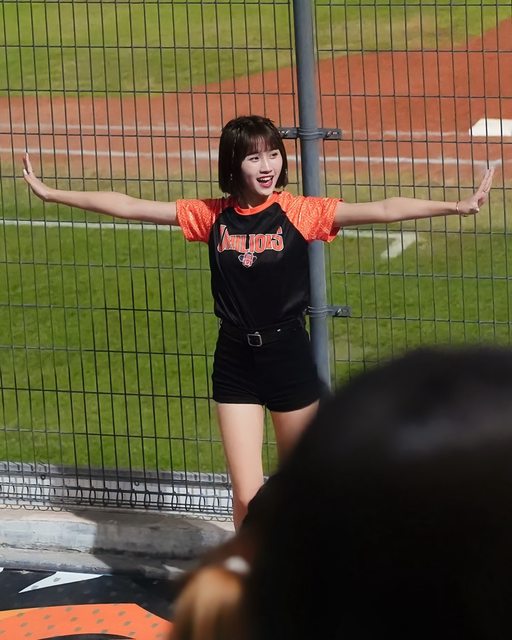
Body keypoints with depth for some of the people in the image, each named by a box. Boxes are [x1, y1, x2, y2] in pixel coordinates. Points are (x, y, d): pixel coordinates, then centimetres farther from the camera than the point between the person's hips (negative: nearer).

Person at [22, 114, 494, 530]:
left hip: (289, 353, -1)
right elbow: (128, 206, 2)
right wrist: (50, 194, 3)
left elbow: (383, 210, -19)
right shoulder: (212, 216, -1)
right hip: (235, 359, 1)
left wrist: (456, 207, -30)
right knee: (248, 496, -1)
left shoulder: (300, 213, -9)